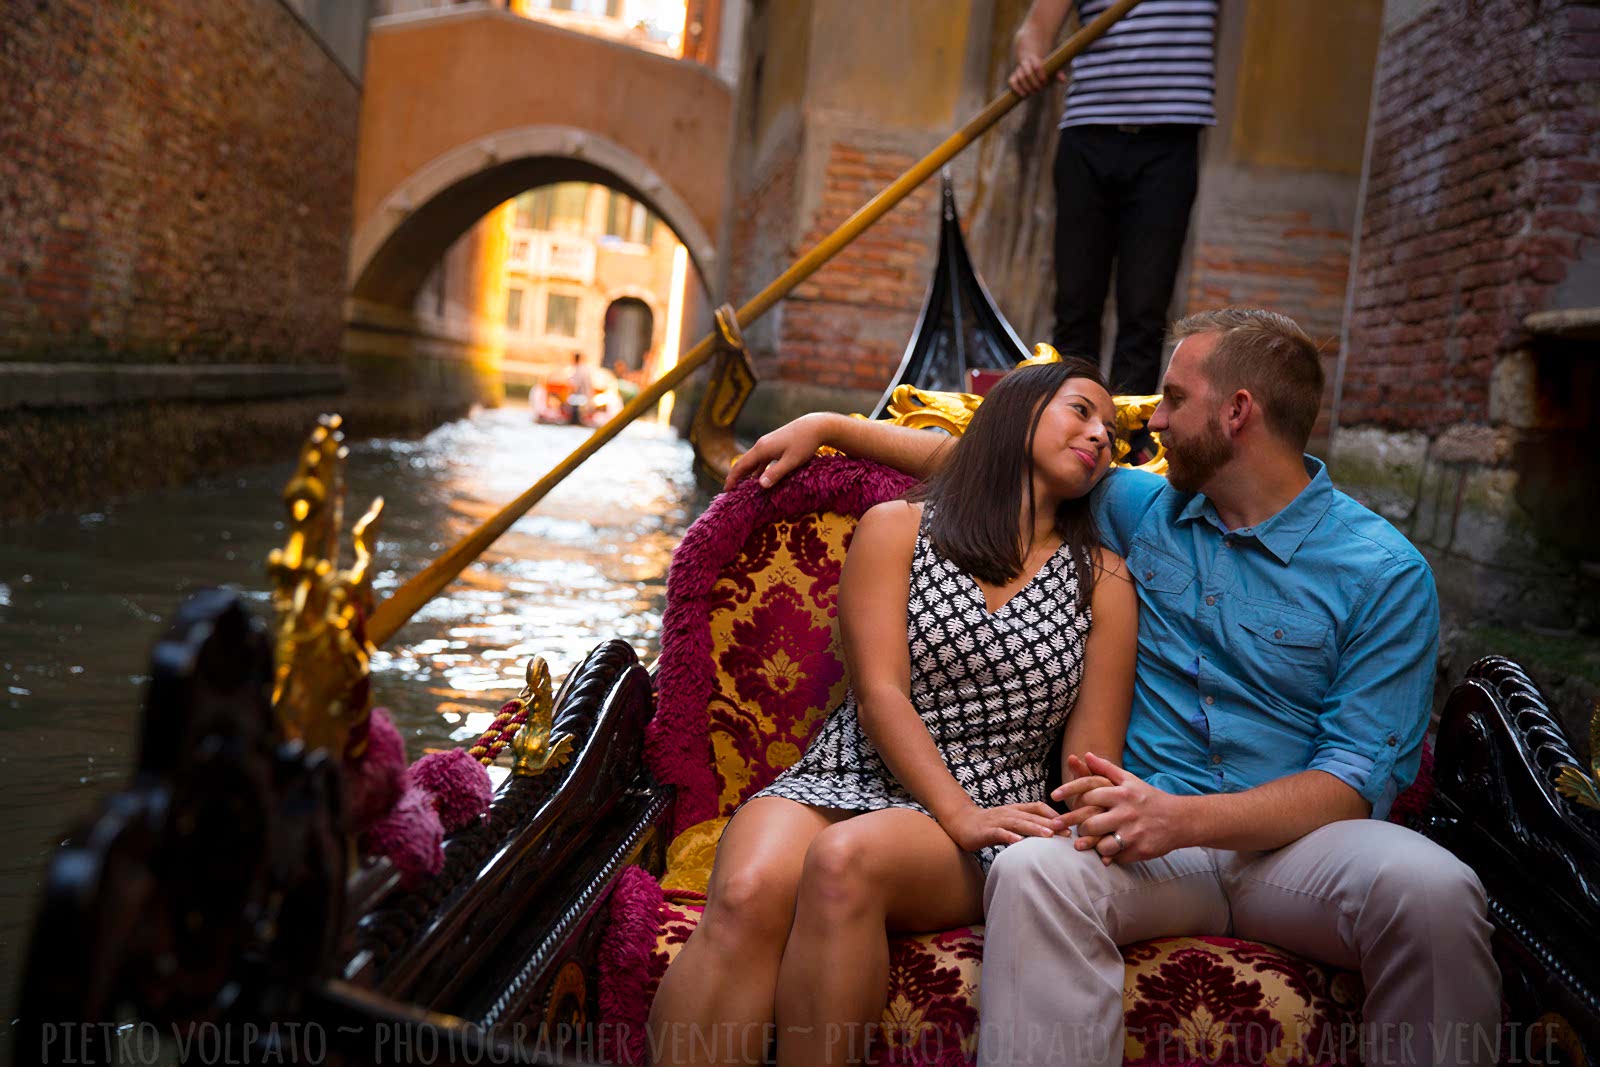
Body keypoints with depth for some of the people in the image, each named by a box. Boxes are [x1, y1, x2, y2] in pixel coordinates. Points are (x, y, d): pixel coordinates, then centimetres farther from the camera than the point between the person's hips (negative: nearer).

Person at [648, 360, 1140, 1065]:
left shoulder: (1102, 580, 13)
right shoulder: (895, 529, 9)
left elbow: (1092, 761, 8)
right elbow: (879, 694, -3)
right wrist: (961, 815, -17)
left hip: (987, 828, 0)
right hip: (846, 778, 0)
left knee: (846, 859, -34)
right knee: (747, 893, -33)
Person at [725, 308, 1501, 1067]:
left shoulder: (1386, 573, -1)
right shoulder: (1145, 510, 13)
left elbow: (1360, 779, -8)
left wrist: (1184, 817, -23)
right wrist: (826, 424, 20)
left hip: (1295, 838, -1)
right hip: (1157, 834, 2)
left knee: (1434, 890, -35)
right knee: (1034, 872, -33)